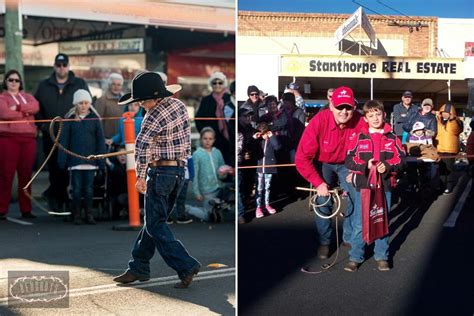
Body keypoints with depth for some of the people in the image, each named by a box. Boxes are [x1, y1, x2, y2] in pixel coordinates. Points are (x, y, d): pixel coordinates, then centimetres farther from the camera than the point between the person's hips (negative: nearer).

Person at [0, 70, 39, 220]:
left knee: (26, 175, 6)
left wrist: (18, 108, -11)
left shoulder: (27, 96, 20)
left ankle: (26, 210, 11)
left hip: (28, 139, 4)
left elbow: (35, 106, -1)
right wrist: (25, 112, -3)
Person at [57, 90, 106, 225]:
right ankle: (76, 215, 11)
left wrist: (101, 160, -1)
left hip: (90, 160, 0)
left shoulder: (94, 119, 5)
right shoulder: (70, 120, 4)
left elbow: (100, 140, 5)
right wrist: (62, 160, -2)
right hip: (75, 160, 0)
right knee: (76, 188, 3)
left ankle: (89, 214, 13)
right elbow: (63, 140, 4)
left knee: (89, 188, 4)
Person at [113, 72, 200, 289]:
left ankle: (186, 266, -7)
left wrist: (140, 176, -20)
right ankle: (138, 268, 21)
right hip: (180, 170, 9)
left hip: (161, 171, -9)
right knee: (153, 220, 14)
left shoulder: (155, 115, -18)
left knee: (155, 225, -1)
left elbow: (142, 145, -27)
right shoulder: (179, 105, 8)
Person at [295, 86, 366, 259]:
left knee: (356, 198, -7)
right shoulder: (319, 121, -32)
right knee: (323, 199, -12)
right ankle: (324, 241, 8)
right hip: (322, 164, -2)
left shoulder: (360, 122, -28)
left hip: (347, 163, 2)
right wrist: (319, 183, -27)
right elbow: (302, 158, -28)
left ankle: (349, 238, 15)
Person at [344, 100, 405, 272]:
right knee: (359, 224, 3)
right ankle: (355, 257, 14)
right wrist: (365, 165, -17)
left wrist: (387, 166, -15)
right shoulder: (359, 138, 0)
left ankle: (381, 256, 24)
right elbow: (349, 160, -3)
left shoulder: (392, 138, 3)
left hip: (384, 187, 1)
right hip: (363, 186, -1)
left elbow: (401, 158, 2)